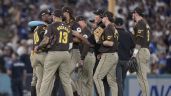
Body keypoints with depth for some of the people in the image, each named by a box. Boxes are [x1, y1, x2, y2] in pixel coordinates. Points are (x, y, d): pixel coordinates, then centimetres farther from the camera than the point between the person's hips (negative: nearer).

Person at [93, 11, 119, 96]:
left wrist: (101, 42, -9)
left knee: (97, 77, -9)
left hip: (108, 56, -10)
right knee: (112, 79, 11)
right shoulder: (113, 28, 15)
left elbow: (110, 43, -24)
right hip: (114, 55, 10)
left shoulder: (108, 28, -14)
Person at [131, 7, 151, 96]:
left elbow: (139, 39, -16)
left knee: (142, 76, -12)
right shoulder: (146, 23, 22)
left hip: (141, 51, -10)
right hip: (146, 50, 10)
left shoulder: (140, 23, -7)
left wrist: (135, 53, -18)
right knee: (143, 76, 9)